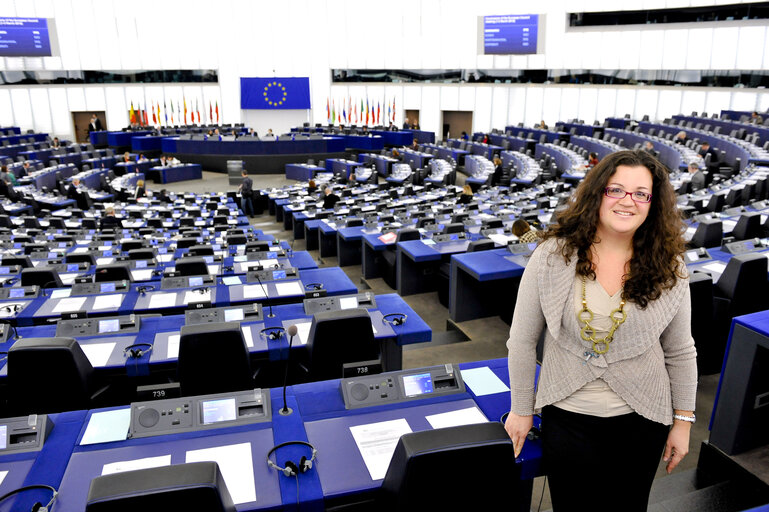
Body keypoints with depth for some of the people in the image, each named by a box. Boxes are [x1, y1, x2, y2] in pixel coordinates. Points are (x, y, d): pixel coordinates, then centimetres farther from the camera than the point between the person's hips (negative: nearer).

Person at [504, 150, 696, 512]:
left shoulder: (668, 270, -7)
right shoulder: (554, 255, -12)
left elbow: (680, 353, 4)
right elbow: (522, 339, -6)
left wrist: (683, 422, 8)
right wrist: (521, 409, 0)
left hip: (640, 420, 2)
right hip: (567, 416, -1)